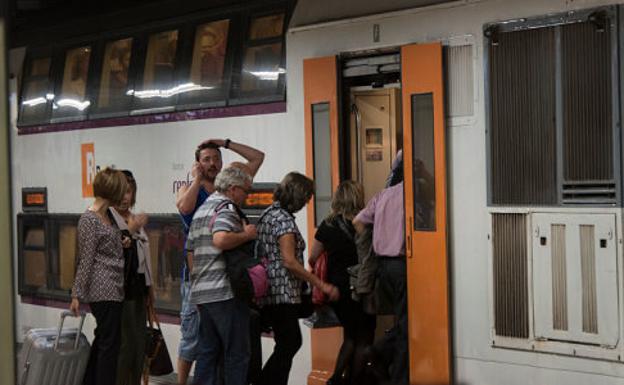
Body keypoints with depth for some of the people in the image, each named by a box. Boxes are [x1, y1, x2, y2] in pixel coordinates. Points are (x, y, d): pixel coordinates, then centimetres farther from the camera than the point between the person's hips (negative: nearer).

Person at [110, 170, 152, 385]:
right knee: (126, 344, -9)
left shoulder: (136, 220, 17)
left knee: (139, 344, 10)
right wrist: (131, 231, -24)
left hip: (138, 289, 8)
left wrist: (149, 288, 22)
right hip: (121, 289, -8)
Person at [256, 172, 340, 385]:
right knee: (287, 346, -4)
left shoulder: (268, 214, 15)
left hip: (269, 293, 10)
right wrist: (322, 285, -16)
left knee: (292, 342, 17)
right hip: (282, 294, -10)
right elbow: (289, 261, -20)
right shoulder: (284, 219, -14)